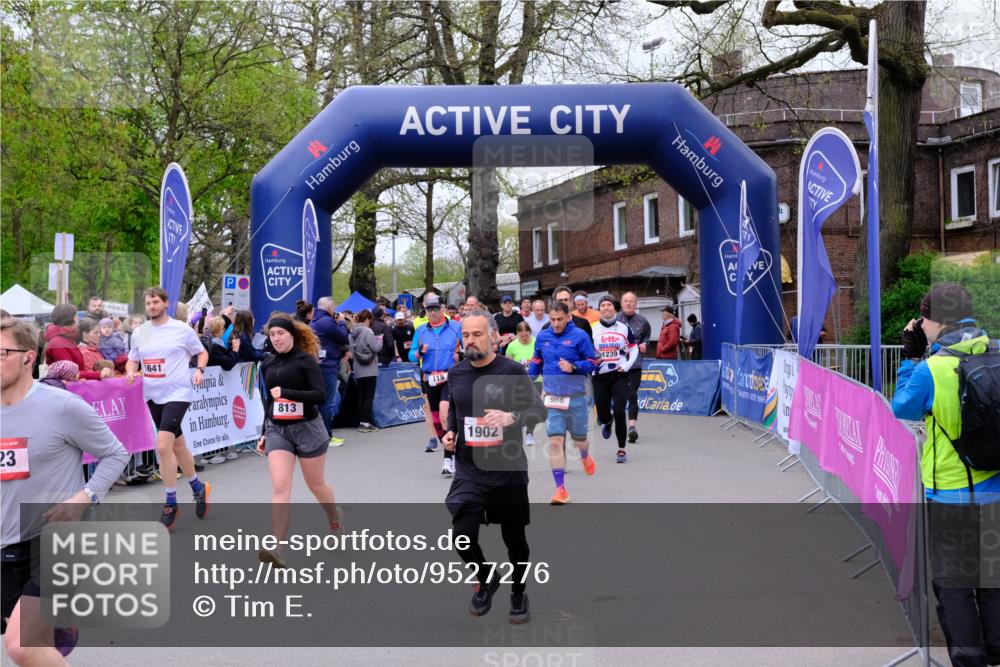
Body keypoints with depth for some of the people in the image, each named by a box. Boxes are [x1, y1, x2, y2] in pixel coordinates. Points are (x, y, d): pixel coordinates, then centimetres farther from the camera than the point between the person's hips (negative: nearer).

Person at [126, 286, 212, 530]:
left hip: (177, 393, -6)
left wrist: (199, 370, -11)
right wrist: (130, 371, -6)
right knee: (177, 446, 17)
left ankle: (171, 504, -6)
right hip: (153, 395, 6)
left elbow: (202, 353, 7)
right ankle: (198, 488, 38)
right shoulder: (139, 333, 7)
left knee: (163, 445, -18)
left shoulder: (182, 329, -4)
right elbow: (133, 360, 16)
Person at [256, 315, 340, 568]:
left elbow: (321, 395, -17)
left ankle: (336, 523, 40)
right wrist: (264, 433, 18)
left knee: (316, 484, 11)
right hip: (277, 430, 4)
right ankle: (276, 549, -17)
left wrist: (286, 392, -23)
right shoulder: (268, 364, 9)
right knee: (280, 487, -12)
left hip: (307, 428, -4)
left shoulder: (305, 360, -8)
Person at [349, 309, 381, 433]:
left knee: (361, 396, 11)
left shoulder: (353, 332, 7)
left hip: (358, 370, 7)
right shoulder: (367, 331, -15)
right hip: (369, 369, -7)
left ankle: (362, 422, 13)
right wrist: (379, 340, 4)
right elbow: (376, 348, -17)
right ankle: (366, 423, -3)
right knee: (369, 396, -2)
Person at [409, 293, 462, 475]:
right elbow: (411, 355, 12)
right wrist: (419, 352, -10)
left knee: (445, 416, -22)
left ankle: (448, 458, -17)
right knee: (436, 420, 9)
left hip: (450, 378, -4)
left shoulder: (456, 327, 1)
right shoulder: (421, 330, 10)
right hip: (429, 380, 4)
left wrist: (461, 355, -15)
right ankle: (452, 453, 25)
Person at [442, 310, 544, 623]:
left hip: (508, 470, -2)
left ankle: (518, 592, 37)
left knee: (514, 538, 10)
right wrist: (450, 431, 2)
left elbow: (539, 409, -9)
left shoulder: (512, 371, -11)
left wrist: (512, 417, -28)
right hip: (469, 471, 3)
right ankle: (486, 579, 22)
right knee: (462, 535, -10)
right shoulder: (456, 373, 2)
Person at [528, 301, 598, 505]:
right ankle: (560, 489, -3)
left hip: (575, 396, -2)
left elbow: (593, 363, -5)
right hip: (551, 397, 2)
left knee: (579, 439, 11)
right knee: (554, 440, -8)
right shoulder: (542, 337, 5)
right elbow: (536, 362, 20)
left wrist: (573, 367, -21)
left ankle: (585, 457, 50)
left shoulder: (580, 336, -7)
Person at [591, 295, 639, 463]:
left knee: (619, 411, -13)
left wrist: (627, 364, -5)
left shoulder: (624, 328, 2)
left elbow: (633, 348, 10)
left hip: (620, 375, -1)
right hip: (600, 376, 1)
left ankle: (621, 449, 2)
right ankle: (607, 422, 46)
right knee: (602, 414, 5)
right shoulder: (592, 329, 2)